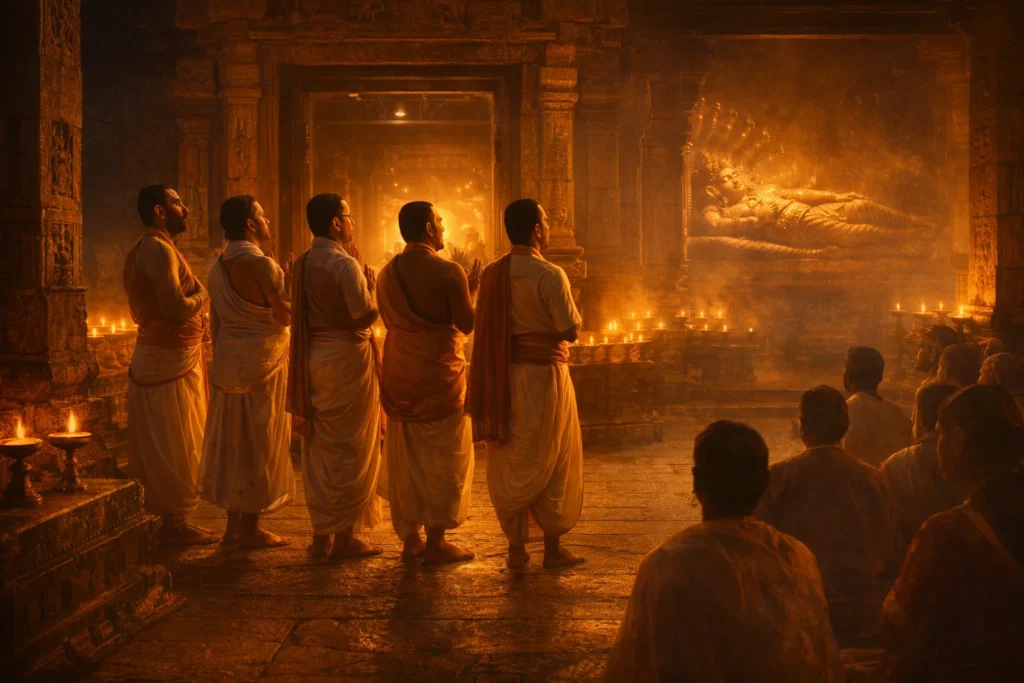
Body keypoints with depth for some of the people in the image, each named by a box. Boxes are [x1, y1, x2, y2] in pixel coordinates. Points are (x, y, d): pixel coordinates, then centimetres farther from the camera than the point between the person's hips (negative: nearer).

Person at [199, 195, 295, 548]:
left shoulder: (219, 265, 10)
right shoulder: (260, 263, -16)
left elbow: (216, 320, 14)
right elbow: (285, 315, -16)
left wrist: (221, 362, 20)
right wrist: (291, 282, 0)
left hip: (229, 361, 8)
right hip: (261, 360, -8)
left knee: (234, 440, 13)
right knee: (259, 443, 0)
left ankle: (234, 523, 21)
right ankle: (250, 529, 6)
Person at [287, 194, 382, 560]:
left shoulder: (302, 264, 8)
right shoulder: (345, 264, -16)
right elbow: (367, 313, -19)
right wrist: (370, 282, -2)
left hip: (312, 359, 7)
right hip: (347, 357, -7)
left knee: (319, 448, 13)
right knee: (350, 448, 2)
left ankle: (320, 533, 21)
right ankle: (344, 536, 8)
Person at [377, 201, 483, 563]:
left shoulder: (387, 273, 5)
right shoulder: (448, 271, -14)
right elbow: (468, 325, -11)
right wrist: (471, 290, 6)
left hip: (398, 373, 6)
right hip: (440, 373, -6)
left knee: (404, 459, 12)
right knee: (442, 458, 4)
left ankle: (409, 539, 18)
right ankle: (435, 542, 6)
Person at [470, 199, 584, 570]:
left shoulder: (491, 274, 3)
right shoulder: (550, 275, -15)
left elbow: (486, 327, 8)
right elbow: (571, 329, -13)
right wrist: (572, 302, 5)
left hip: (502, 377, 5)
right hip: (543, 373, -5)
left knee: (509, 462, 12)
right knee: (552, 462, 8)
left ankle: (515, 546, 16)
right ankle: (553, 547, 16)